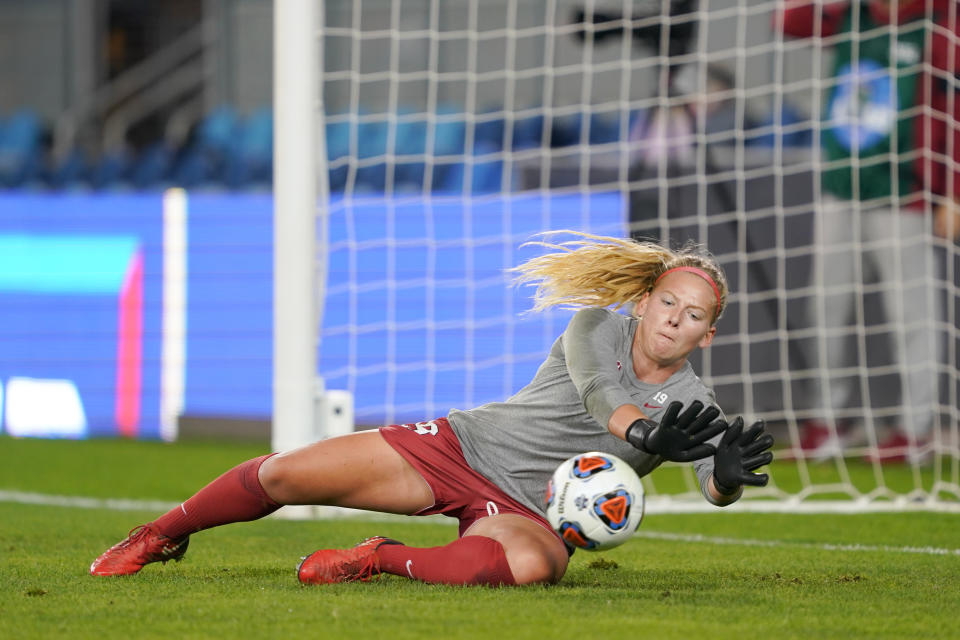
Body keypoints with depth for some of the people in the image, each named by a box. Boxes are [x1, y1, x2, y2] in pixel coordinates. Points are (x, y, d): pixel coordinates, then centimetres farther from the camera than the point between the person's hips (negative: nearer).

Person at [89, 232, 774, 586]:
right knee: (282, 475, -9)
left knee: (528, 565, -42)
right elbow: (598, 392, -22)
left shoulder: (693, 404, 0)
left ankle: (382, 560, -18)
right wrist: (649, 434, -42)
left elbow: (717, 487, -15)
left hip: (528, 513, -1)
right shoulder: (597, 326, -2)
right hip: (460, 446, 1)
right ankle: (162, 535, 19)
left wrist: (730, 474, -40)